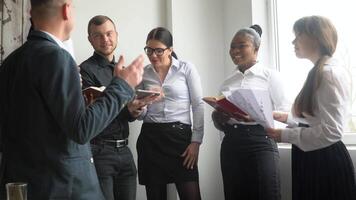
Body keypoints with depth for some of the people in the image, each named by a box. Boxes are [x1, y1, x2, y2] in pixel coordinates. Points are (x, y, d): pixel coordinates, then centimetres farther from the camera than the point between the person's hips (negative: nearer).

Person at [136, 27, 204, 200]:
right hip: (150, 138, 3)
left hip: (180, 135, -2)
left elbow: (198, 106, -1)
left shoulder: (187, 69, 0)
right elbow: (140, 112, 12)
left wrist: (196, 141, -7)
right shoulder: (143, 73, 8)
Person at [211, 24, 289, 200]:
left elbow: (284, 113, -7)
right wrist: (218, 118, -6)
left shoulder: (269, 75, 0)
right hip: (231, 144, 5)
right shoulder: (228, 82, 13)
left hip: (260, 142, -4)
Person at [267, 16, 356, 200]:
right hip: (312, 158, 9)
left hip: (325, 161, -9)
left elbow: (331, 131, -23)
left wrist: (285, 135, -18)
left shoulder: (330, 73, -17)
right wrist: (287, 118, 7)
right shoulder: (318, 72, 12)